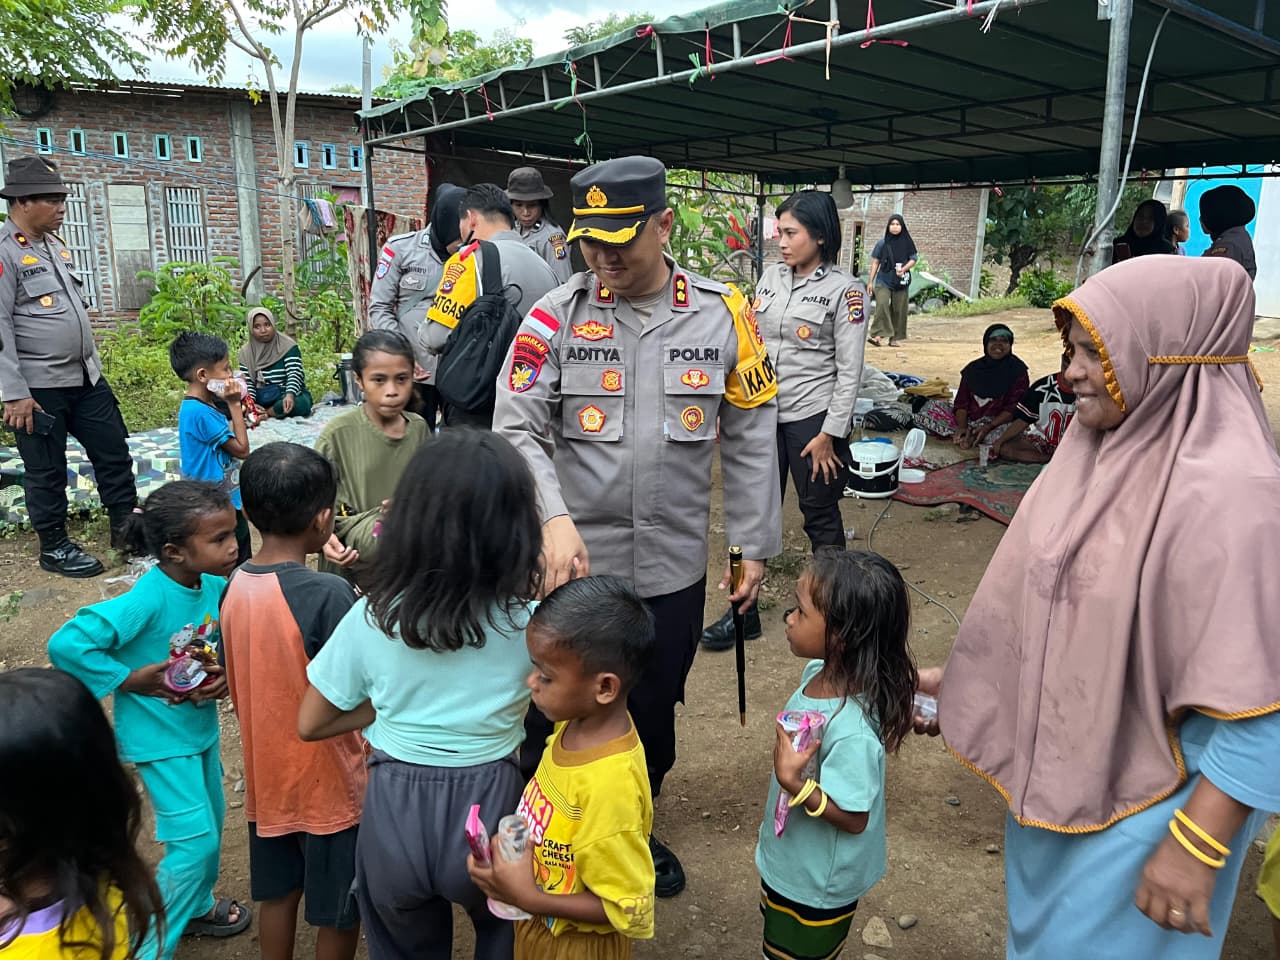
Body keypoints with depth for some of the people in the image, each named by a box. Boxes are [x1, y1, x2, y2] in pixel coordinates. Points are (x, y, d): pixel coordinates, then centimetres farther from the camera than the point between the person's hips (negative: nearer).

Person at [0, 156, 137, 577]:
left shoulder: (54, 244, 11)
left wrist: (95, 364, 20)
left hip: (85, 379, 8)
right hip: (38, 387, -8)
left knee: (114, 452, 12)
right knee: (47, 471, 6)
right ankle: (54, 547, 21)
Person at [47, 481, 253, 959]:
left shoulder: (216, 585, -11)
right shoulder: (148, 599, -31)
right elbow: (66, 644, -34)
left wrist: (225, 677, -12)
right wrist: (130, 680, -25)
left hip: (201, 727, 7)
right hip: (160, 740, -7)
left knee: (210, 824, 23)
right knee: (195, 840, -3)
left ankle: (197, 906, 49)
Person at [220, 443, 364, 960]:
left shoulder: (234, 587, -5)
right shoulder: (328, 593, -27)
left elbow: (237, 683, 5)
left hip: (265, 772, 6)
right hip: (328, 780, -6)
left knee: (278, 893, 24)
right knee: (339, 913, 13)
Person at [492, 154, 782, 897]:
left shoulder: (724, 315, -4)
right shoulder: (556, 316, -7)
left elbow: (751, 439, 1)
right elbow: (515, 430, -10)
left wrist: (755, 546, 2)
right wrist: (554, 517, -26)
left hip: (675, 566, 2)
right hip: (576, 563, -1)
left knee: (654, 710, 20)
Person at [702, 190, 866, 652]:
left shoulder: (844, 291, -9)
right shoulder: (771, 277, 7)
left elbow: (849, 371, -9)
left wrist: (828, 435, -12)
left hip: (812, 419, -5)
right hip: (763, 414, 5)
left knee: (820, 516, 9)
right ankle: (743, 610, 18)